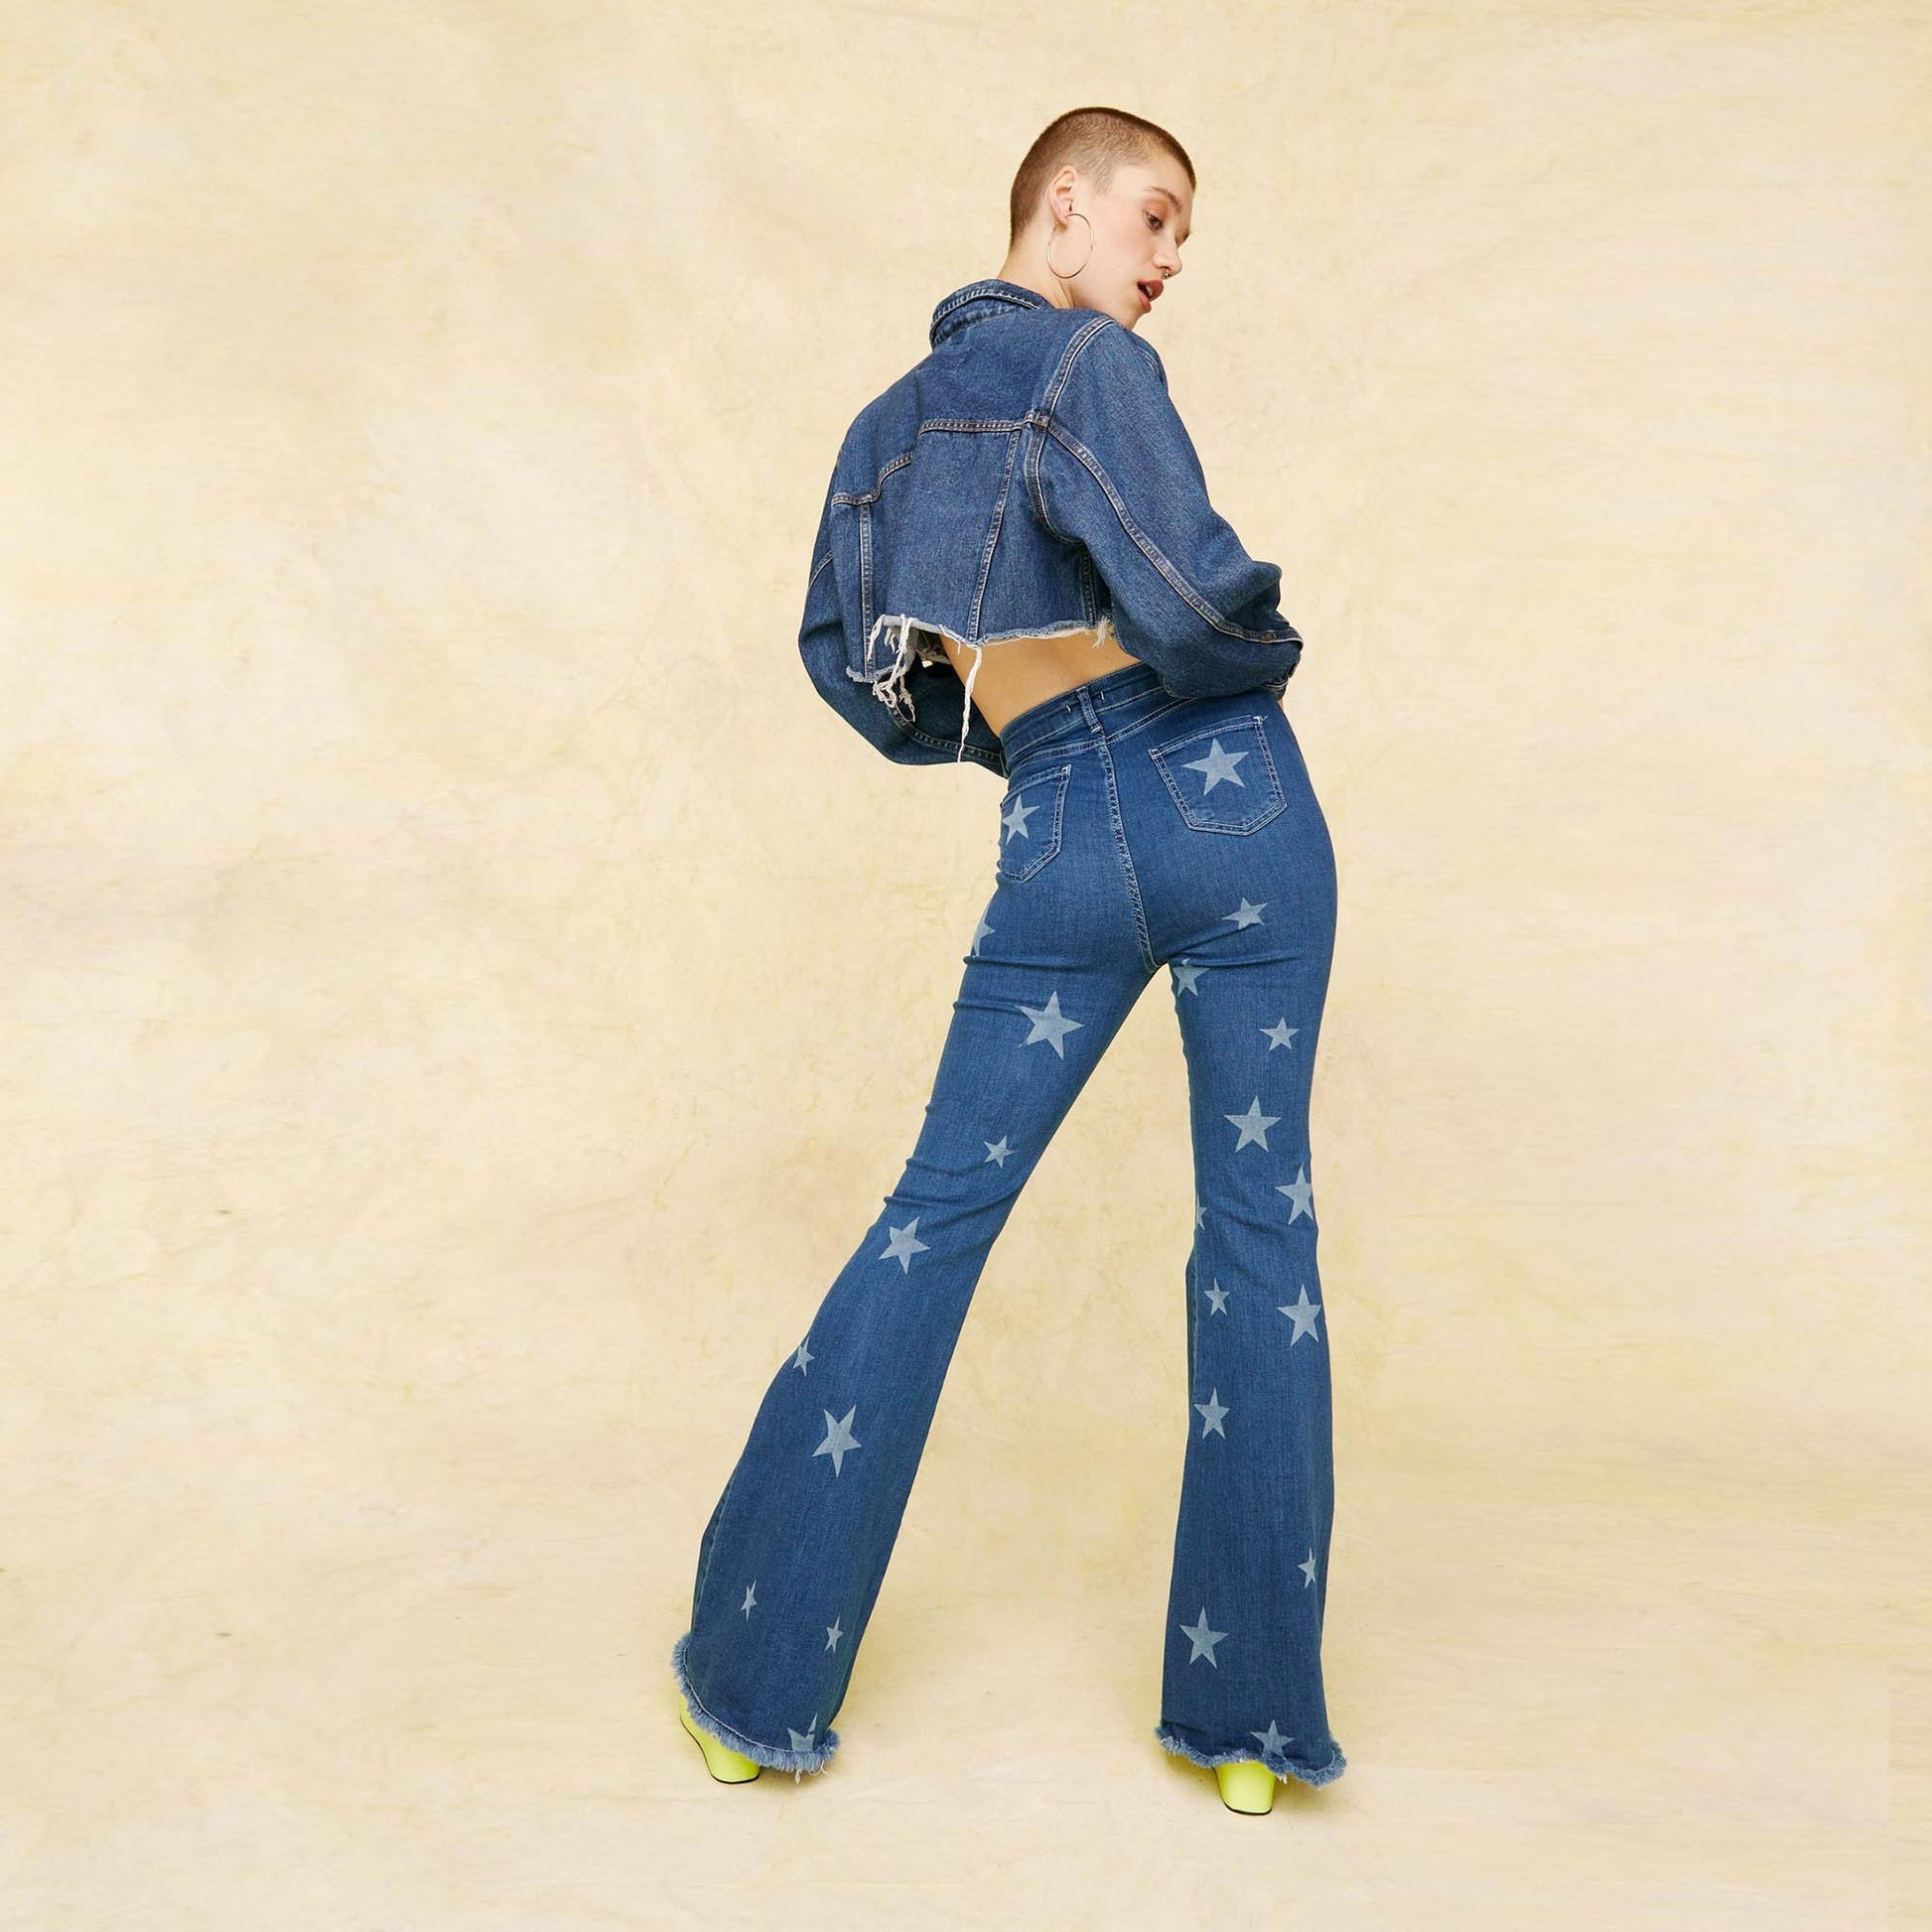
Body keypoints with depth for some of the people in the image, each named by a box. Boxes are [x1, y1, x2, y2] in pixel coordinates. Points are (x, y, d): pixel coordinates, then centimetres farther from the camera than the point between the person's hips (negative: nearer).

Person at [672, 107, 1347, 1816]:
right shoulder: (1092, 363, -6)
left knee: (938, 1213, 10)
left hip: (1063, 847, 4)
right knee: (1260, 1226, 5)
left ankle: (760, 1679, 14)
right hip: (1234, 808, -4)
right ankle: (1248, 1713, 12)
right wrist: (1269, 648, 3)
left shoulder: (888, 423, 14)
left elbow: (847, 657, 21)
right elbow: (1193, 600, -19)